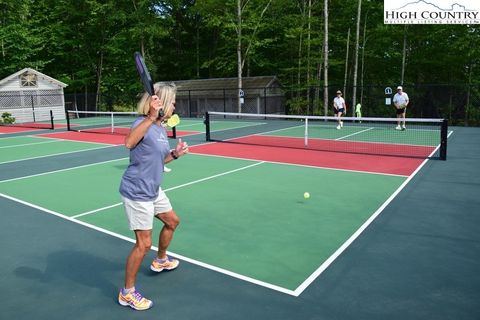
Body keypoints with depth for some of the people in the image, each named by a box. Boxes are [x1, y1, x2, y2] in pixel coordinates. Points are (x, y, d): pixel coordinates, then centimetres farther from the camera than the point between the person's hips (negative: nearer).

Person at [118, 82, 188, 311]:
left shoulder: (161, 128, 6)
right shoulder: (143, 123, -22)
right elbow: (129, 143, -47)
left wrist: (175, 154, 3)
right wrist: (151, 117, -53)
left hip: (153, 190, 10)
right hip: (137, 193, -10)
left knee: (172, 221, 25)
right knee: (144, 243, -4)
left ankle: (161, 261, 50)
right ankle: (127, 293, 17)